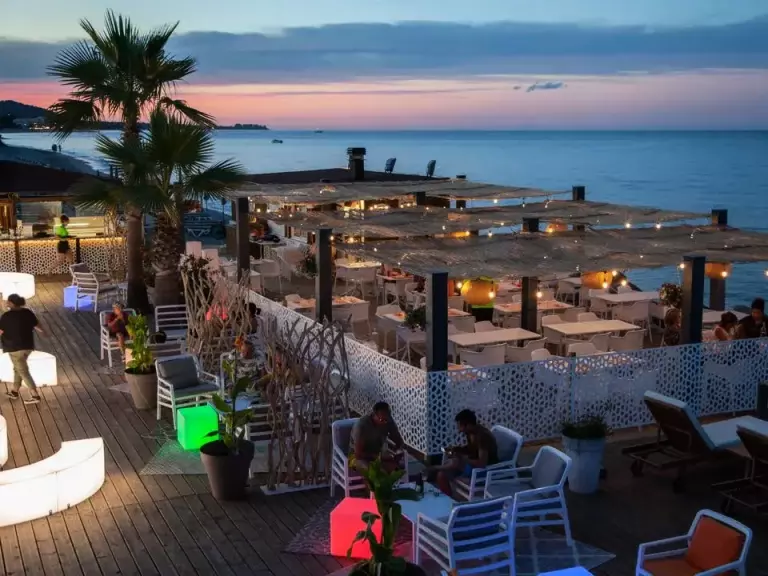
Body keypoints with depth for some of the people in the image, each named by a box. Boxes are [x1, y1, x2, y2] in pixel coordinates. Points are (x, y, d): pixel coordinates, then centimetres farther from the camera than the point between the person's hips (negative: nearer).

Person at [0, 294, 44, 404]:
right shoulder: (28, 313, -1)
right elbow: (39, 328, 4)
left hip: (15, 348, -6)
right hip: (28, 346, 6)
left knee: (23, 372, -1)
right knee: (18, 368, 23)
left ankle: (35, 395, -4)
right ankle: (14, 391, 34)